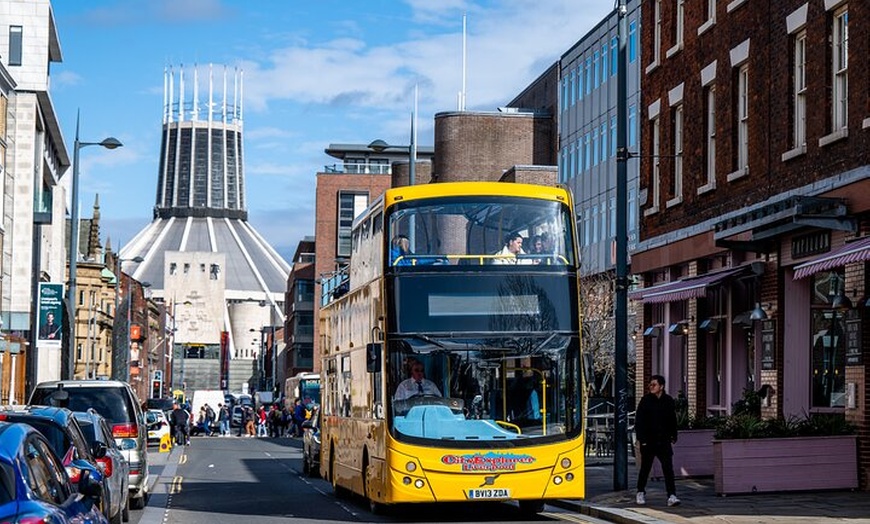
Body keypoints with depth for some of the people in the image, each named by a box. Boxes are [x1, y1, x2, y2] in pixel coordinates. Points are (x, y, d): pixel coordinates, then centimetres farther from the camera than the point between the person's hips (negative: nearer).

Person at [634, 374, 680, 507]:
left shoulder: (668, 401, 3)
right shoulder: (646, 400, -4)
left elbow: (673, 421, 15)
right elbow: (639, 421, -5)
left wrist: (673, 436, 13)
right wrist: (641, 438, -11)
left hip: (664, 441, 1)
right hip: (648, 441, -1)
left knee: (668, 469, -8)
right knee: (645, 468, 11)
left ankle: (672, 496, -11)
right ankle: (641, 493, 29)